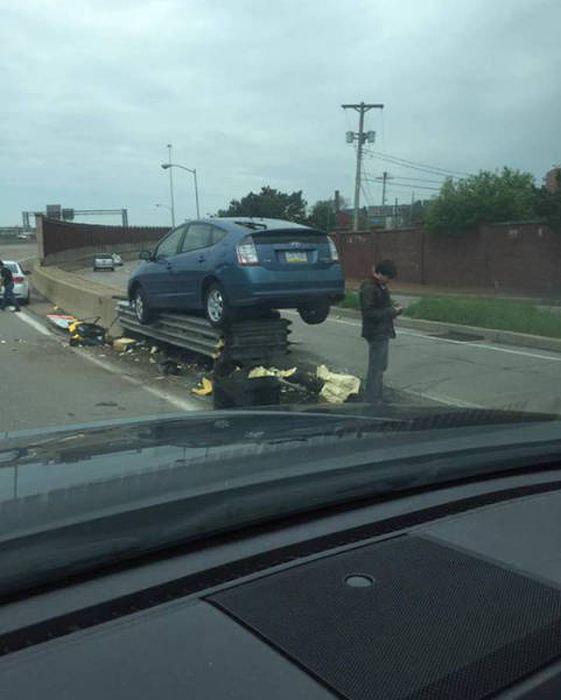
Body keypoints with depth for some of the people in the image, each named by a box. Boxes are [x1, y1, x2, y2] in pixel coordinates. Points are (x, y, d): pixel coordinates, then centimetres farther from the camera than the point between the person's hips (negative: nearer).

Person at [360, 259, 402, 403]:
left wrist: (393, 309, 2)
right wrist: (391, 311, -21)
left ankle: (378, 399, 30)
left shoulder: (381, 287, 12)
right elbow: (368, 313, -24)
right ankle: (372, 401, 2)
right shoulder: (368, 288, -19)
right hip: (376, 333, -10)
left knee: (380, 367, 18)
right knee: (376, 369, -5)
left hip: (383, 333, 10)